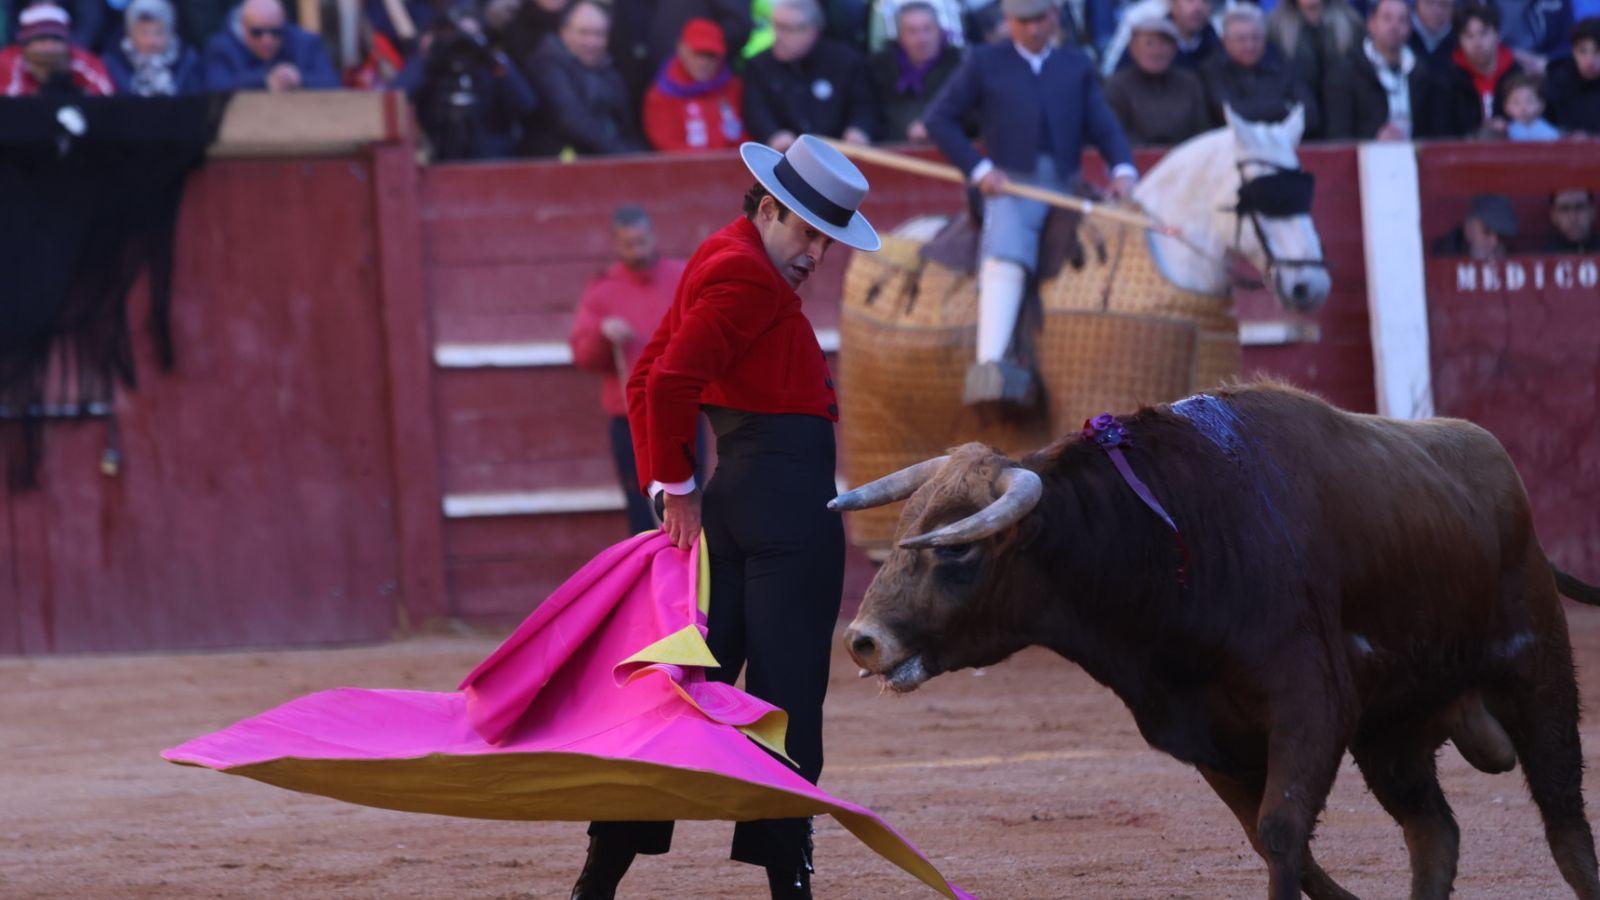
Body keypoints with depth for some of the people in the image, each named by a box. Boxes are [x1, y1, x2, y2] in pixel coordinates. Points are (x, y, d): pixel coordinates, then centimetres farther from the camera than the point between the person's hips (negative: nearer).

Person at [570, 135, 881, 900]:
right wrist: (678, 486, -11)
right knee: (786, 693, -4)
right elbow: (670, 382, -23)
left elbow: (647, 377, 20)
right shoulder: (748, 277, -14)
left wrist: (664, 481, 14)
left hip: (733, 492, 9)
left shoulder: (721, 259, 17)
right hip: (789, 492, -9)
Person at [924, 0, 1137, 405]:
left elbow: (1104, 127, 13)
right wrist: (977, 168, -3)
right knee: (1006, 257, -30)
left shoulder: (1078, 67, 19)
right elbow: (940, 119, 11)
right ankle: (988, 365, -44)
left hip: (1066, 186, 5)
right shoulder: (984, 63, 12)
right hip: (1010, 186, -5)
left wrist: (1123, 169, -7)